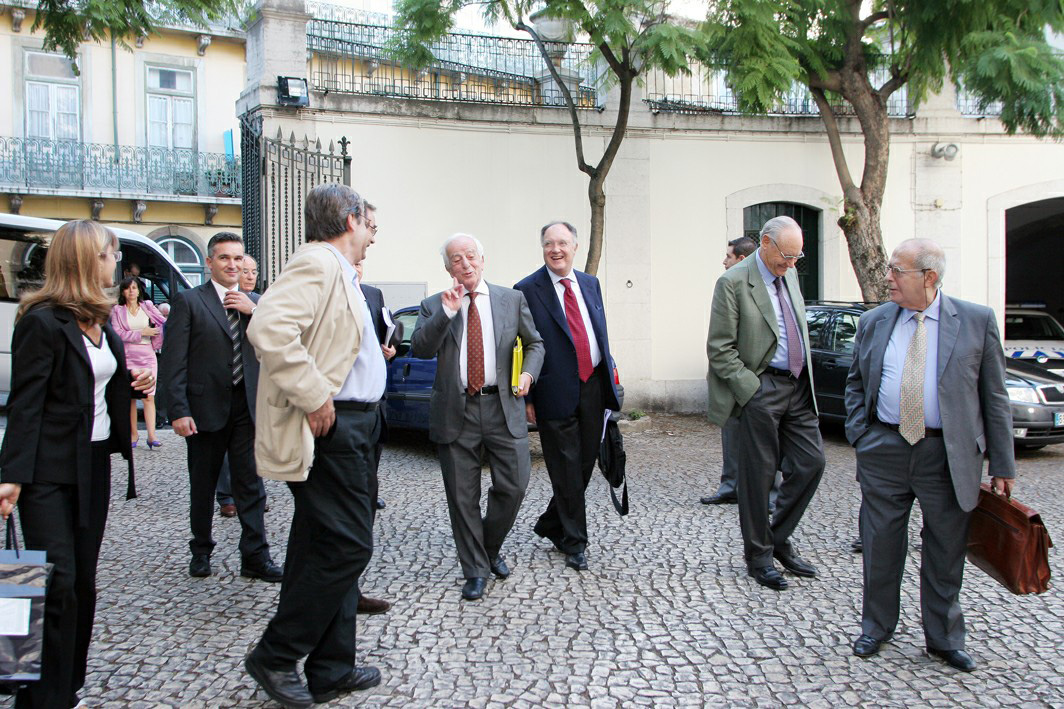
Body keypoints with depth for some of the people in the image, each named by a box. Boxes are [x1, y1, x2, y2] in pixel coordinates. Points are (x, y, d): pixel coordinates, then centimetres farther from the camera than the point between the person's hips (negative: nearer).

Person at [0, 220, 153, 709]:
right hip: (50, 470, -8)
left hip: (95, 464, 8)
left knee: (83, 581, 11)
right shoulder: (42, 321, -12)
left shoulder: (100, 320, 12)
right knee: (58, 585, -6)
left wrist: (134, 382, 3)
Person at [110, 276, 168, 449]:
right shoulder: (117, 310, 8)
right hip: (128, 357, 0)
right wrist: (142, 333, -9)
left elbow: (164, 322, 7)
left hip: (148, 356, 0)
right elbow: (117, 334, -3)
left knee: (149, 396, -7)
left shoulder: (147, 307, 13)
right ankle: (133, 433, 10)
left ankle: (151, 435, -12)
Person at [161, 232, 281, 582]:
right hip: (206, 406, -2)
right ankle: (201, 550, 28)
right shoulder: (188, 301, -2)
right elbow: (174, 361, -6)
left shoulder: (253, 303, 11)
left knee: (250, 483, 2)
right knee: (202, 485, 12)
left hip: (246, 406, 3)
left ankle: (256, 556, 6)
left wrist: (253, 312, -10)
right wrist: (179, 410, -14)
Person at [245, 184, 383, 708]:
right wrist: (314, 398, -25)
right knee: (346, 545, -6)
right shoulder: (317, 263, -14)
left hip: (346, 428, 11)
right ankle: (275, 657, 9)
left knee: (331, 548, 14)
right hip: (329, 430, -11)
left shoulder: (336, 271, 19)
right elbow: (269, 329, -29)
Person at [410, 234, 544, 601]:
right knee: (462, 497, 4)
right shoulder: (434, 306, 7)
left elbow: (534, 343, 16)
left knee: (514, 486, -1)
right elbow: (419, 349, -7)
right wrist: (447, 312, -17)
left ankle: (490, 547, 26)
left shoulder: (513, 299, 9)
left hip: (503, 407, 1)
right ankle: (475, 570, 19)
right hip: (455, 412, 0)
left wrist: (528, 372, -3)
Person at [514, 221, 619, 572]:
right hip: (557, 392, -6)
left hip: (593, 386, 6)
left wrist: (608, 379, 13)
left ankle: (550, 524, 32)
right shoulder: (528, 290, -6)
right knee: (566, 470, 1)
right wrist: (526, 397, -9)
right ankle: (574, 543, 15)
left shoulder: (591, 284, 12)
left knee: (585, 464, 12)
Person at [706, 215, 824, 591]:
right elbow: (719, 349, -13)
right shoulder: (734, 282, -12)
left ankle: (779, 539, 24)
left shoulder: (789, 275, 12)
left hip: (798, 387, 7)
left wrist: (806, 378, 12)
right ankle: (758, 556, 19)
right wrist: (752, 389, -17)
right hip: (760, 390, -7)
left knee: (812, 462, 7)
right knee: (758, 475, 3)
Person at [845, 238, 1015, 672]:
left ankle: (944, 639, 28)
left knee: (945, 553, 9)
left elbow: (994, 396, -1)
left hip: (947, 455, -2)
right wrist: (859, 433, 1)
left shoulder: (977, 321, -3)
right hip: (883, 451, 2)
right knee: (881, 545, 10)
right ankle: (877, 627, 30)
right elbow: (855, 383, 15)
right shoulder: (873, 322, 4)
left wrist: (1001, 465, -2)